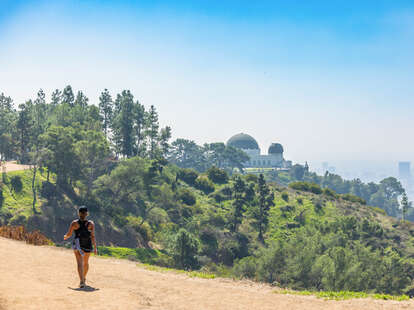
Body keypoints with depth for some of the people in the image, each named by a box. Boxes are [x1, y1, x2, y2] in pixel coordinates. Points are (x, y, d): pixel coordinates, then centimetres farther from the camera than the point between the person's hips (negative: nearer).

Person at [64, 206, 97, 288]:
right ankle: (84, 279, 42)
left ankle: (82, 281, -24)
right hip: (88, 246, 2)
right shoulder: (91, 224, -3)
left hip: (78, 245, -2)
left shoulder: (74, 223, -4)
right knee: (86, 262, 22)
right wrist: (95, 248, -3)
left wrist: (65, 237, 23)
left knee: (80, 263, -8)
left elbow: (68, 234, 1)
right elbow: (93, 236, -7)